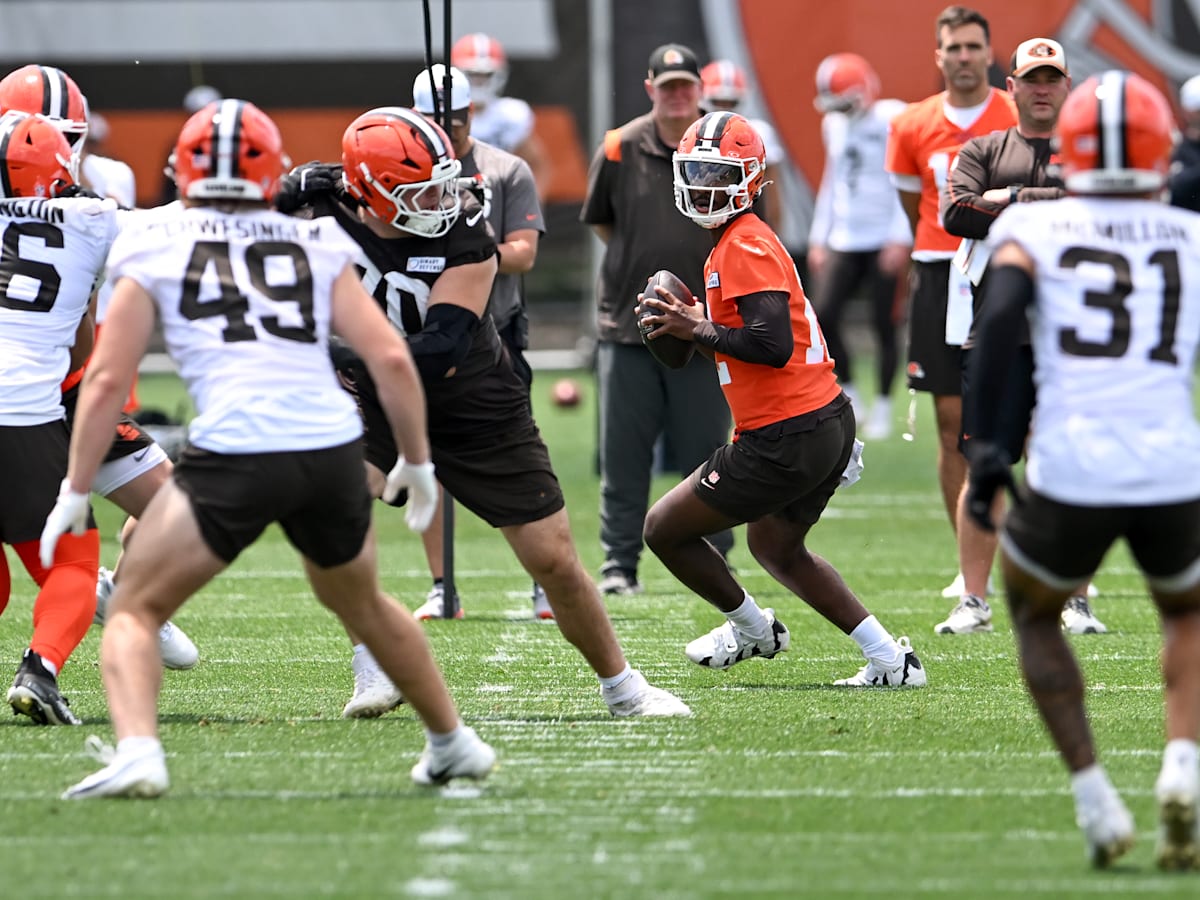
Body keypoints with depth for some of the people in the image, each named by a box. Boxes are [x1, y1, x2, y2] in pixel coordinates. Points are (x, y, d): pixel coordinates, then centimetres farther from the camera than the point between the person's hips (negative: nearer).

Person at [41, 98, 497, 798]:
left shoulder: (156, 249, 11)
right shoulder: (318, 248, 17)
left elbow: (108, 380, 5)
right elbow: (391, 358, 9)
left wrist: (76, 491, 11)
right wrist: (418, 460, 21)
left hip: (234, 456, -4)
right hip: (333, 450, 4)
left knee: (135, 611, 9)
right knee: (361, 603, 31)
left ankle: (138, 752, -15)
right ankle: (453, 743, 41)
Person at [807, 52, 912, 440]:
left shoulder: (892, 120, -11)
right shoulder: (834, 125, 11)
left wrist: (901, 239, -17)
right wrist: (818, 240, 17)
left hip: (884, 243, -6)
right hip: (844, 242, 6)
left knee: (884, 325, -1)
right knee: (823, 316, -5)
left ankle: (882, 408, 10)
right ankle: (847, 392, 12)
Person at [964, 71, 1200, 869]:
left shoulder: (1034, 227, 7)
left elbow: (1002, 313, -11)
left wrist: (987, 444, -8)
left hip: (1070, 473, -1)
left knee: (1035, 614, 28)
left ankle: (1095, 798, 14)